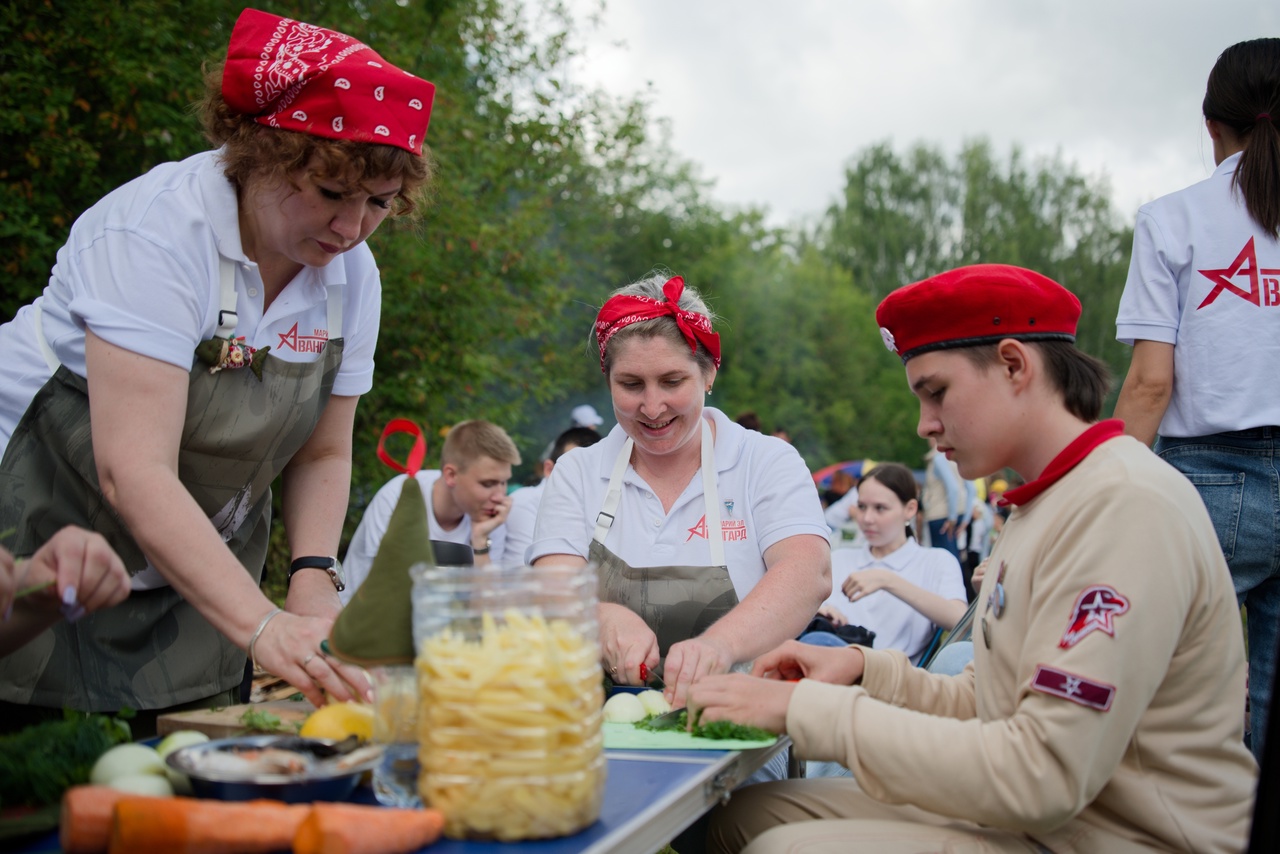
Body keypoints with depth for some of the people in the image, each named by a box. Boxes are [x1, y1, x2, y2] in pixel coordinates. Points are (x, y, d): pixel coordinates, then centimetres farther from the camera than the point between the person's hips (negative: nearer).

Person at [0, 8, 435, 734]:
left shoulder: (352, 274, -4)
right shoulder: (159, 231, -25)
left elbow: (322, 454, 5)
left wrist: (315, 579, -12)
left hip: (193, 568, 6)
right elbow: (135, 471, -33)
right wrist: (262, 624, -40)